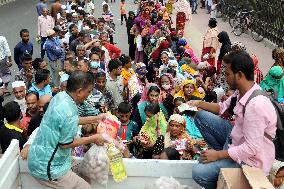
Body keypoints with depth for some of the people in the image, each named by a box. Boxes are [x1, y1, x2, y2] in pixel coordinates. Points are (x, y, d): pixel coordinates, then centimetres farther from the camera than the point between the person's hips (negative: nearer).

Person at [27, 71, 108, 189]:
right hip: (47, 168, -9)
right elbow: (66, 143, -17)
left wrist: (95, 119, 19)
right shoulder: (69, 114, -29)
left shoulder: (60, 96, -2)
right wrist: (93, 139, -7)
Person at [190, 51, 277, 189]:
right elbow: (222, 107, 15)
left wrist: (218, 155, -21)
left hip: (250, 159, -9)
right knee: (201, 116, 4)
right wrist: (200, 103, 0)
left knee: (199, 173, -24)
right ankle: (223, 153, 10)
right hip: (237, 140, 9)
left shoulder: (255, 105, -32)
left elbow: (251, 149, -30)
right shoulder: (242, 92, -4)